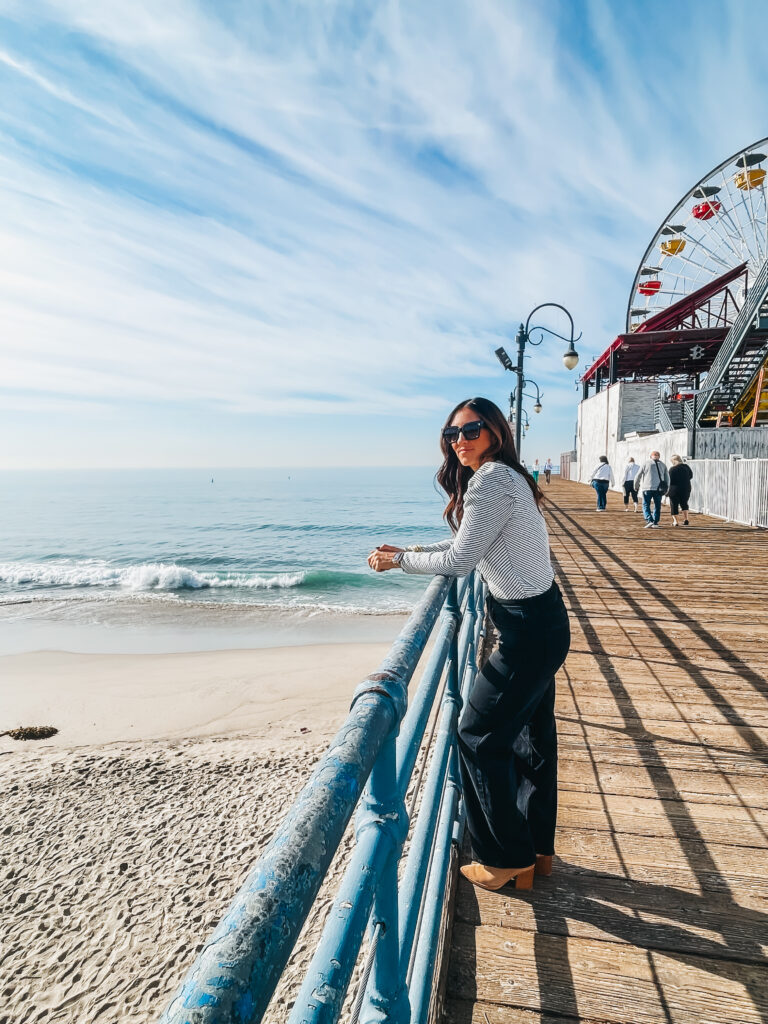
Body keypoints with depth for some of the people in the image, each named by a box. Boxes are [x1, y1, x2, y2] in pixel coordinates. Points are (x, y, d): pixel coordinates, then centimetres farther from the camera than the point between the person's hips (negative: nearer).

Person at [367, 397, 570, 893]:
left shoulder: (493, 480, -20)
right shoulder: (502, 477, 12)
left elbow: (460, 561, -19)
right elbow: (471, 543, 21)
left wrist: (400, 561, -5)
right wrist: (412, 550, 14)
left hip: (529, 630, -10)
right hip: (541, 621, 10)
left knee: (480, 736, 3)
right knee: (531, 736, 19)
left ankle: (507, 858, 20)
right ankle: (537, 849, 35)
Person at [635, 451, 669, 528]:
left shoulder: (645, 463, 4)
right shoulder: (663, 465, 12)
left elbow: (638, 476, 4)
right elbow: (667, 478, 12)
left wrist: (636, 486, 16)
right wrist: (665, 489, 21)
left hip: (647, 488, -2)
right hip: (658, 489, 2)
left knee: (646, 505, 3)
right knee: (657, 506, 10)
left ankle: (649, 520, -13)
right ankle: (655, 523, 9)